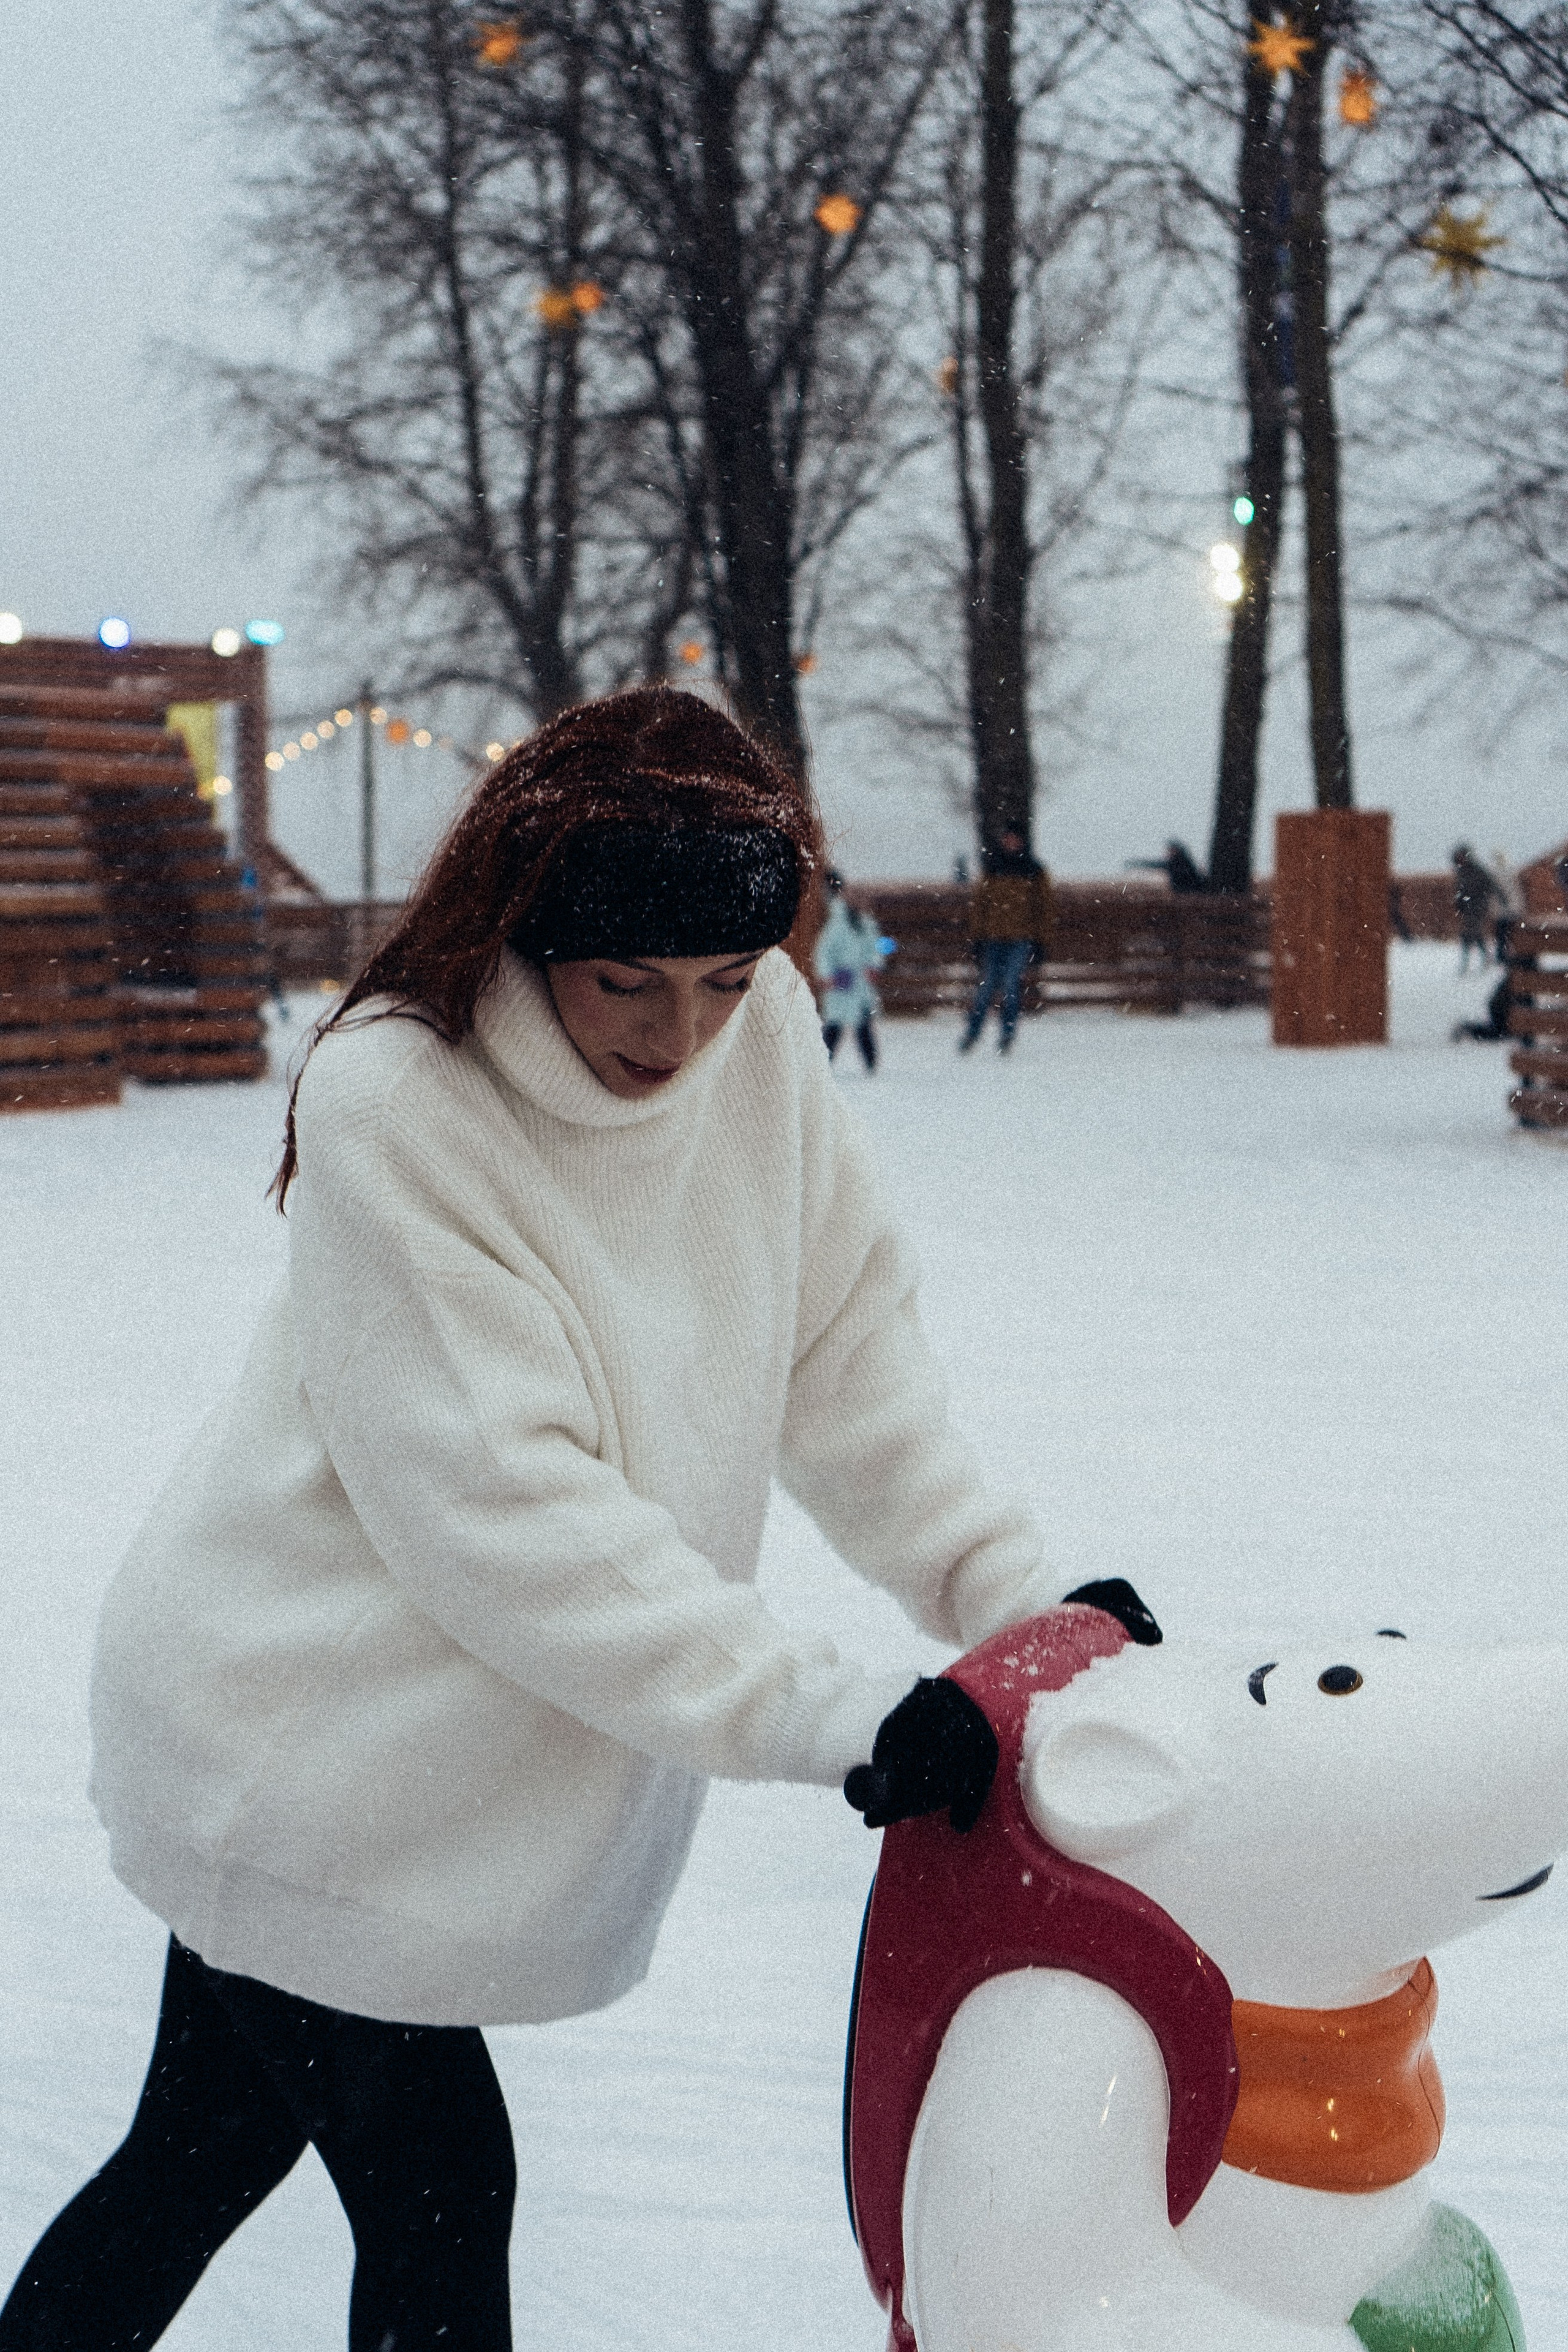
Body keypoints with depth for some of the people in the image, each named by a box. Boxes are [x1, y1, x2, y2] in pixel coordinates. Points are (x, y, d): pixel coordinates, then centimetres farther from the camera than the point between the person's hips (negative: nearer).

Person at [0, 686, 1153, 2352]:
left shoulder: (763, 1037, -8)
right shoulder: (392, 1102, -25)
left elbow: (844, 1347, 1)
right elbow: (503, 1508, -28)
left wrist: (1005, 1593, -10)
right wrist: (821, 1718, -30)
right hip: (299, 1744, -6)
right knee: (435, 2195, 1)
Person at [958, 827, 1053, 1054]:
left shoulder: (1034, 872, 6)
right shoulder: (992, 869, 8)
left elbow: (1043, 907, 9)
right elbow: (978, 903, 10)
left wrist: (1041, 939, 4)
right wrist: (977, 935, 4)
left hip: (1022, 939, -1)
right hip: (993, 938, 1)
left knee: (1011, 986, -7)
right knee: (987, 986, 0)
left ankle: (1008, 1034, 2)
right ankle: (972, 1031, 7)